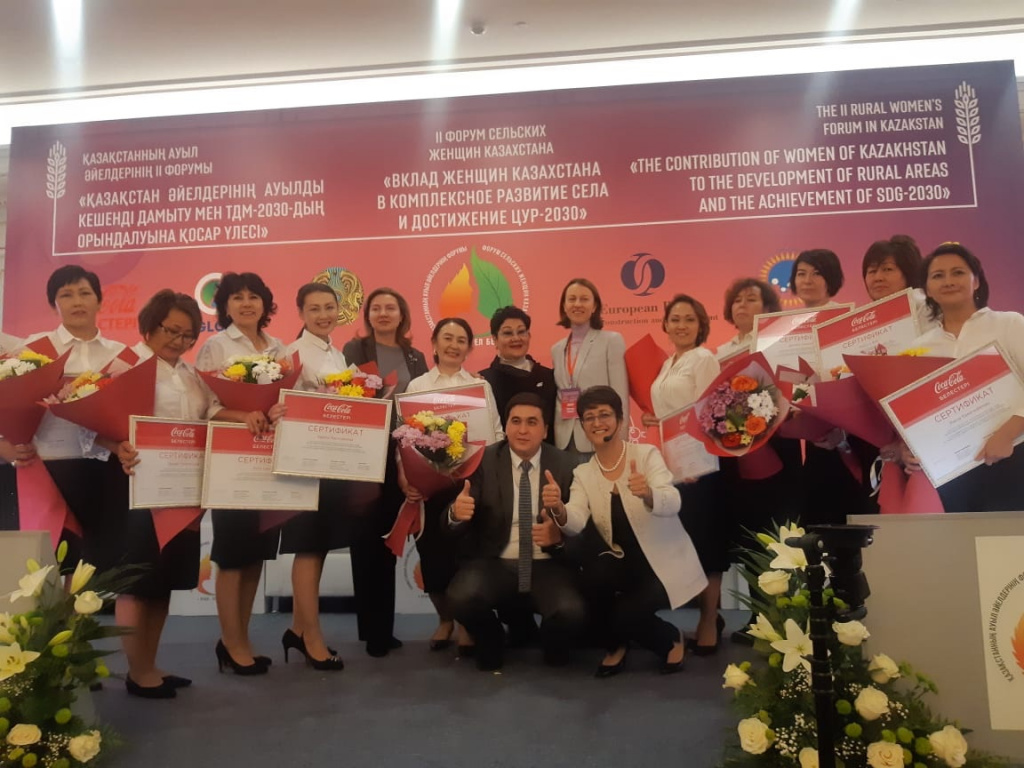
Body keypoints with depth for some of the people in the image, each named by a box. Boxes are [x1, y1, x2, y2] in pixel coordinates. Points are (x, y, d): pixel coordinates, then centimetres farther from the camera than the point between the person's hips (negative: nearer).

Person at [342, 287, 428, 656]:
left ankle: (384, 626, 23)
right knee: (367, 538, 1)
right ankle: (372, 629, 12)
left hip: (402, 455, 4)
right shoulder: (355, 349, 2)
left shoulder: (416, 357, 12)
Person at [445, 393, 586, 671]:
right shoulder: (483, 461, -1)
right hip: (495, 564, 0)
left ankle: (553, 648, 11)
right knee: (462, 597, -31)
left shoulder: (565, 465, 1)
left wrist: (559, 536, -24)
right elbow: (457, 522, -7)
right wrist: (456, 513, -32)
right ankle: (491, 643, 7)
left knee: (571, 612, -29)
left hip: (547, 565, 0)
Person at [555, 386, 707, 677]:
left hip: (664, 562, -3)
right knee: (593, 574, -28)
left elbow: (672, 503, -26)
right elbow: (575, 524, -16)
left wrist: (647, 493, -49)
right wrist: (558, 509, -40)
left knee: (625, 616, -25)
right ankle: (615, 645, 2)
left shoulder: (647, 454, -10)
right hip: (625, 562, 4)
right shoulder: (583, 473, 0)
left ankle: (670, 639, 11)